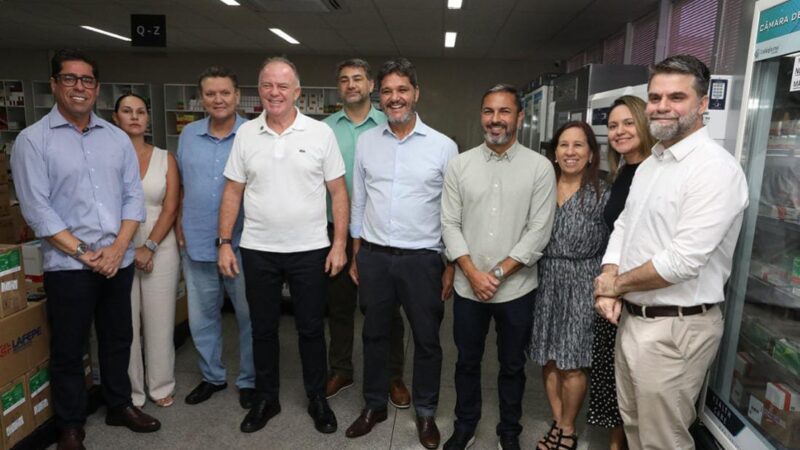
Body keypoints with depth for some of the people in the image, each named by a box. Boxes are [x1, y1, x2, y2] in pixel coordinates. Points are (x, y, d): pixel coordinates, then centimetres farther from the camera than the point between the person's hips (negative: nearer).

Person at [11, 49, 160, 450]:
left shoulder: (117, 138, 7)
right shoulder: (33, 140, -4)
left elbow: (134, 196, 3)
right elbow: (36, 209, -10)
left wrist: (118, 247, -8)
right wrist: (84, 253, -12)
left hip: (119, 261, 4)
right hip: (67, 265, -3)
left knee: (118, 340, 16)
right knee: (68, 349, 10)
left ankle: (119, 406, 34)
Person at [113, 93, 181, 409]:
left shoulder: (165, 159, 4)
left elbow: (171, 208, -2)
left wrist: (149, 247, -11)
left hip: (160, 248, 1)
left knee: (160, 321, 7)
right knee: (125, 323, 6)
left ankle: (161, 386, 22)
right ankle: (130, 392, 21)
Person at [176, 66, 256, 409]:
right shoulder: (188, 135, 7)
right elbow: (180, 184, 14)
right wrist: (179, 224, 7)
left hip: (242, 243, -4)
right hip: (197, 243, 4)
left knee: (249, 315, 8)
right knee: (202, 316, 16)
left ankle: (249, 380, 26)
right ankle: (212, 375, 35)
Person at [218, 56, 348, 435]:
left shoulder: (321, 133, -3)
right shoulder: (245, 134, 4)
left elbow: (338, 192, -2)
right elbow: (233, 192, 6)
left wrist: (339, 243, -7)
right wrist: (224, 243, 1)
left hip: (310, 250, -2)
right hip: (257, 250, 2)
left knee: (311, 328, 10)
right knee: (262, 328, 14)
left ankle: (317, 399, 30)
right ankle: (265, 399, 33)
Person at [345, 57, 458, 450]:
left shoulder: (443, 146, -5)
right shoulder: (366, 141, 3)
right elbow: (358, 201, 9)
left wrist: (452, 266, -2)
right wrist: (356, 255, 8)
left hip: (422, 259, -2)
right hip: (374, 256, 3)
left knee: (426, 339, 11)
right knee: (374, 334, 16)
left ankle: (425, 413, 32)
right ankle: (374, 406, 36)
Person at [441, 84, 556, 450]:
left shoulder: (540, 167, -5)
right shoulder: (459, 165, 0)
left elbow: (539, 231, -8)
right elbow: (450, 224, -1)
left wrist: (499, 274, -12)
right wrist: (473, 273, -11)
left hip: (516, 289, -1)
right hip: (468, 287, 2)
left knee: (512, 365, 16)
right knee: (467, 362, 16)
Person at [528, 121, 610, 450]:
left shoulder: (602, 194, -6)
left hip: (580, 286, -3)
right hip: (545, 283, 4)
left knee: (571, 365, 4)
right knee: (548, 360, 12)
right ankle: (557, 423, 31)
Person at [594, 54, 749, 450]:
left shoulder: (715, 168, -18)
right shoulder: (648, 164, 10)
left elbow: (682, 261, -26)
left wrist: (616, 284, -11)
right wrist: (607, 288, -3)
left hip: (676, 328, -8)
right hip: (631, 318, 8)